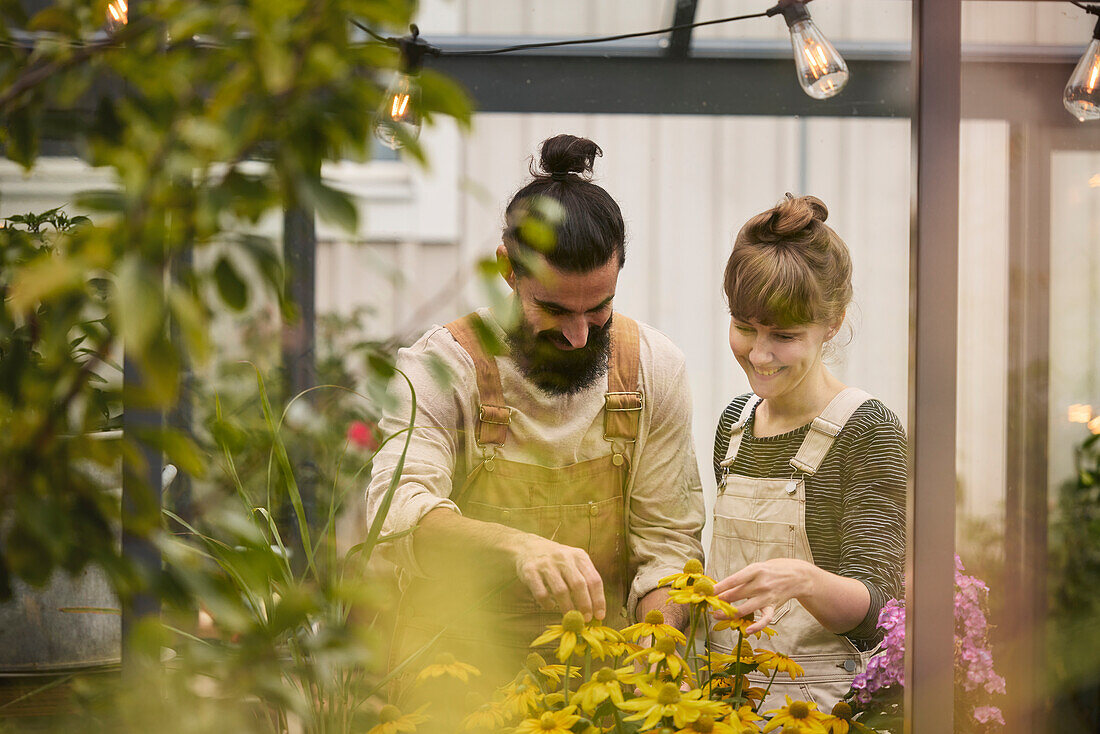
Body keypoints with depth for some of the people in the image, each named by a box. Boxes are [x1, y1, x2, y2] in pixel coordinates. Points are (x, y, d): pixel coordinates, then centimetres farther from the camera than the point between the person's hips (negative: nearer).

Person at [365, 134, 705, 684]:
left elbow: (668, 540, 1)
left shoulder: (652, 369, -2)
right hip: (458, 669, -4)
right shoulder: (440, 365, -10)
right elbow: (399, 512, -23)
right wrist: (518, 546, -41)